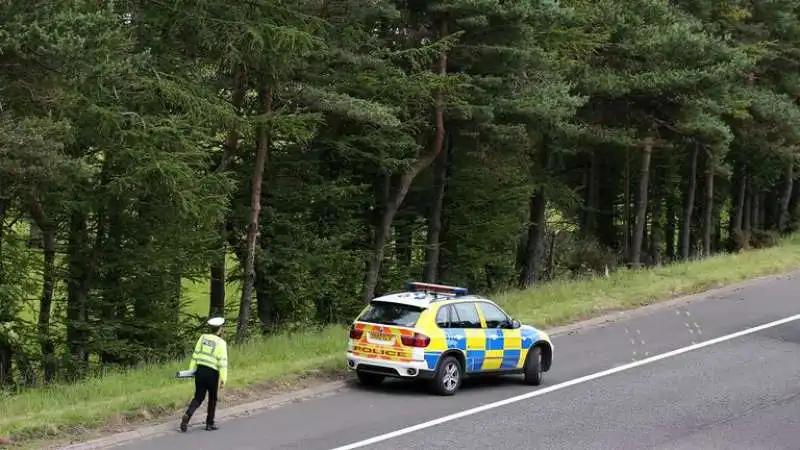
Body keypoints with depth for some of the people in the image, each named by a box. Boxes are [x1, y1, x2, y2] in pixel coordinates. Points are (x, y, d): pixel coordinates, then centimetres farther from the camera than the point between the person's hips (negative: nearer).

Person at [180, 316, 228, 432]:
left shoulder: (203, 337, 5)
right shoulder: (221, 343, -7)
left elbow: (196, 354, 6)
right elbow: (223, 362, -12)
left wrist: (191, 370, 12)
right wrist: (223, 379, -10)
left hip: (200, 371, 4)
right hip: (212, 374, -4)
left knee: (198, 398, 9)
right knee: (212, 399, 16)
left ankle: (187, 415, -16)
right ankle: (209, 424, 19)